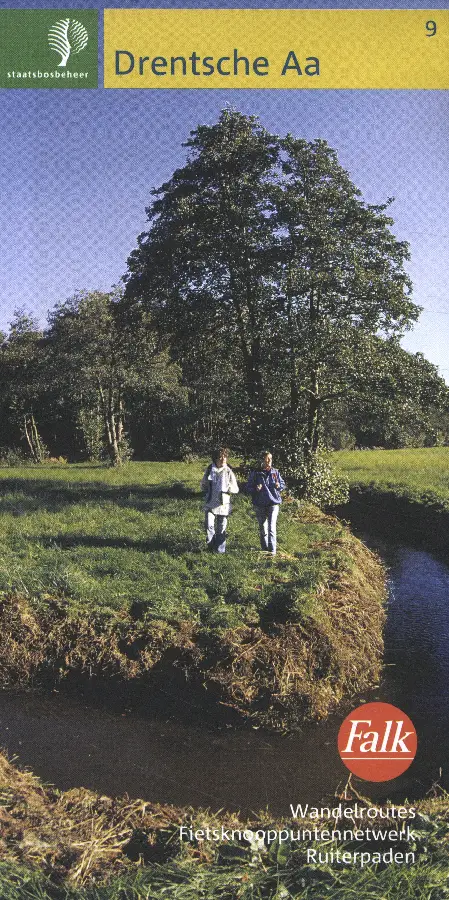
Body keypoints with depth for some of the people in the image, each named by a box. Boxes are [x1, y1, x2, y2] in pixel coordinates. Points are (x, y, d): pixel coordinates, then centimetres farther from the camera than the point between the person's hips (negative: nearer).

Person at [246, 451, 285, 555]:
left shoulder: (275, 472, 3)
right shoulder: (255, 473, -1)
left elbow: (283, 484, 13)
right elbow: (248, 488, 2)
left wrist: (279, 486, -9)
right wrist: (256, 489, -18)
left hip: (273, 503, -1)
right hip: (260, 504, 1)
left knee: (272, 527, -11)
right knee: (263, 528, 11)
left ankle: (272, 550, -9)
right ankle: (264, 549, 25)